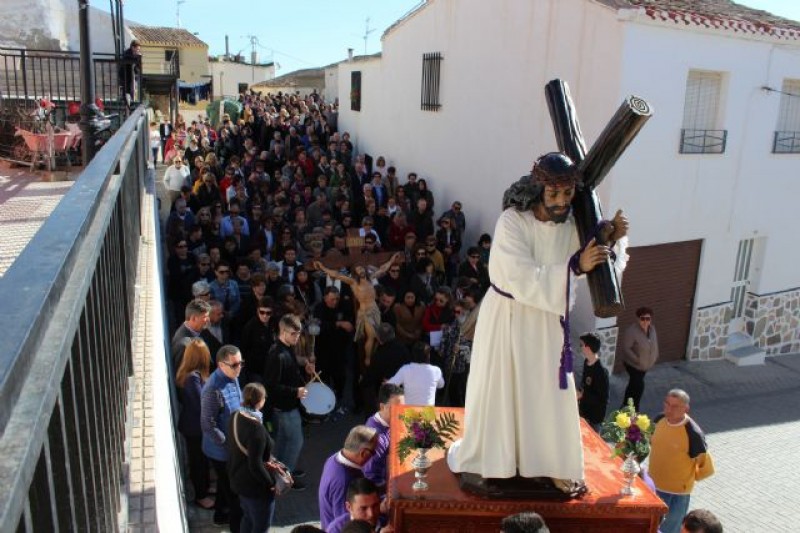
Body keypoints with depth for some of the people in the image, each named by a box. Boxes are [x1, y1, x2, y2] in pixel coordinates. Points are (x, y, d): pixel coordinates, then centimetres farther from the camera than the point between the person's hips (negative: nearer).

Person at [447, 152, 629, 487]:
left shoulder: (573, 225, -8)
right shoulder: (512, 221, -22)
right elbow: (524, 281, -29)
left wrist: (613, 240, -17)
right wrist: (575, 265, -34)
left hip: (547, 321, 4)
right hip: (507, 318, -4)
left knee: (550, 393, 13)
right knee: (497, 392, 10)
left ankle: (552, 465, 32)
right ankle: (487, 458, 32)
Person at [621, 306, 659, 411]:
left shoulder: (652, 328, -3)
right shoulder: (631, 331, -27)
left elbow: (655, 343, 13)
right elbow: (626, 348, -25)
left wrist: (655, 357, 4)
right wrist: (637, 359, -25)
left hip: (645, 365, 7)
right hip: (634, 365, -7)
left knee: (633, 385, 20)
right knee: (639, 386, -9)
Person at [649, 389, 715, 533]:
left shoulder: (692, 433, -25)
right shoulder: (659, 420, -8)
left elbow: (707, 468, -16)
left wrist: (688, 478, -3)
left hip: (677, 493, -5)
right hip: (653, 486, 5)